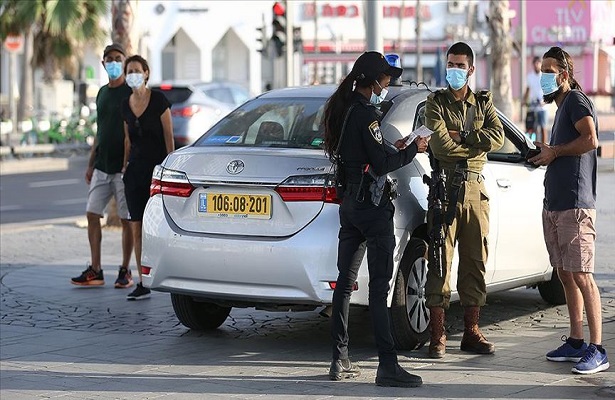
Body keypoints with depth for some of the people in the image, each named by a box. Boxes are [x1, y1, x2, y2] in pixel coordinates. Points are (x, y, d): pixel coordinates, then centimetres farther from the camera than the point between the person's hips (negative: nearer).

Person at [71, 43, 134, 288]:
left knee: (126, 220, -1)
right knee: (92, 214, 2)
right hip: (102, 166, 7)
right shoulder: (102, 93, 14)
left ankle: (125, 271, 7)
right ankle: (95, 270, 7)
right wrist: (91, 164, 18)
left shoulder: (131, 93, -6)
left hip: (123, 167, -7)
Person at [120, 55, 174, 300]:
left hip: (156, 167, -5)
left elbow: (169, 136, -7)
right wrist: (125, 165, 16)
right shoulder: (125, 105, 9)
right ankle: (143, 283, 5)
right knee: (136, 228, 1)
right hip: (135, 170, 5)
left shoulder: (158, 100, -7)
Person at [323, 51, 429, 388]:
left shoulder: (339, 109, 13)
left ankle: (340, 361, 15)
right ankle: (387, 366, -12)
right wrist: (412, 150, -4)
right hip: (371, 205, -9)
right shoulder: (364, 113, -15)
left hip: (348, 204, 9)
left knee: (345, 281, 11)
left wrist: (392, 149, 16)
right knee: (379, 285, -10)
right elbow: (381, 164, -17)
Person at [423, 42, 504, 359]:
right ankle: (437, 336, -4)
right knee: (440, 261, -6)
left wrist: (459, 138, -10)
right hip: (445, 187, -4)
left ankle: (471, 333, 14)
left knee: (475, 261, 6)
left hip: (475, 189, 4)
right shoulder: (435, 102, 4)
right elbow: (440, 144, -11)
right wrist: (475, 143, -5)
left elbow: (497, 136, -4)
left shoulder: (483, 103, 14)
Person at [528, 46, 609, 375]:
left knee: (581, 275, -12)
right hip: (554, 204, 10)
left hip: (575, 205, -10)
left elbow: (590, 140, -23)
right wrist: (545, 154, 12)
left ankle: (597, 350, -11)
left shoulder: (576, 101, -7)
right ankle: (575, 342, 19)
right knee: (565, 274, 12)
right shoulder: (561, 106, 22)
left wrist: (554, 151, -13)